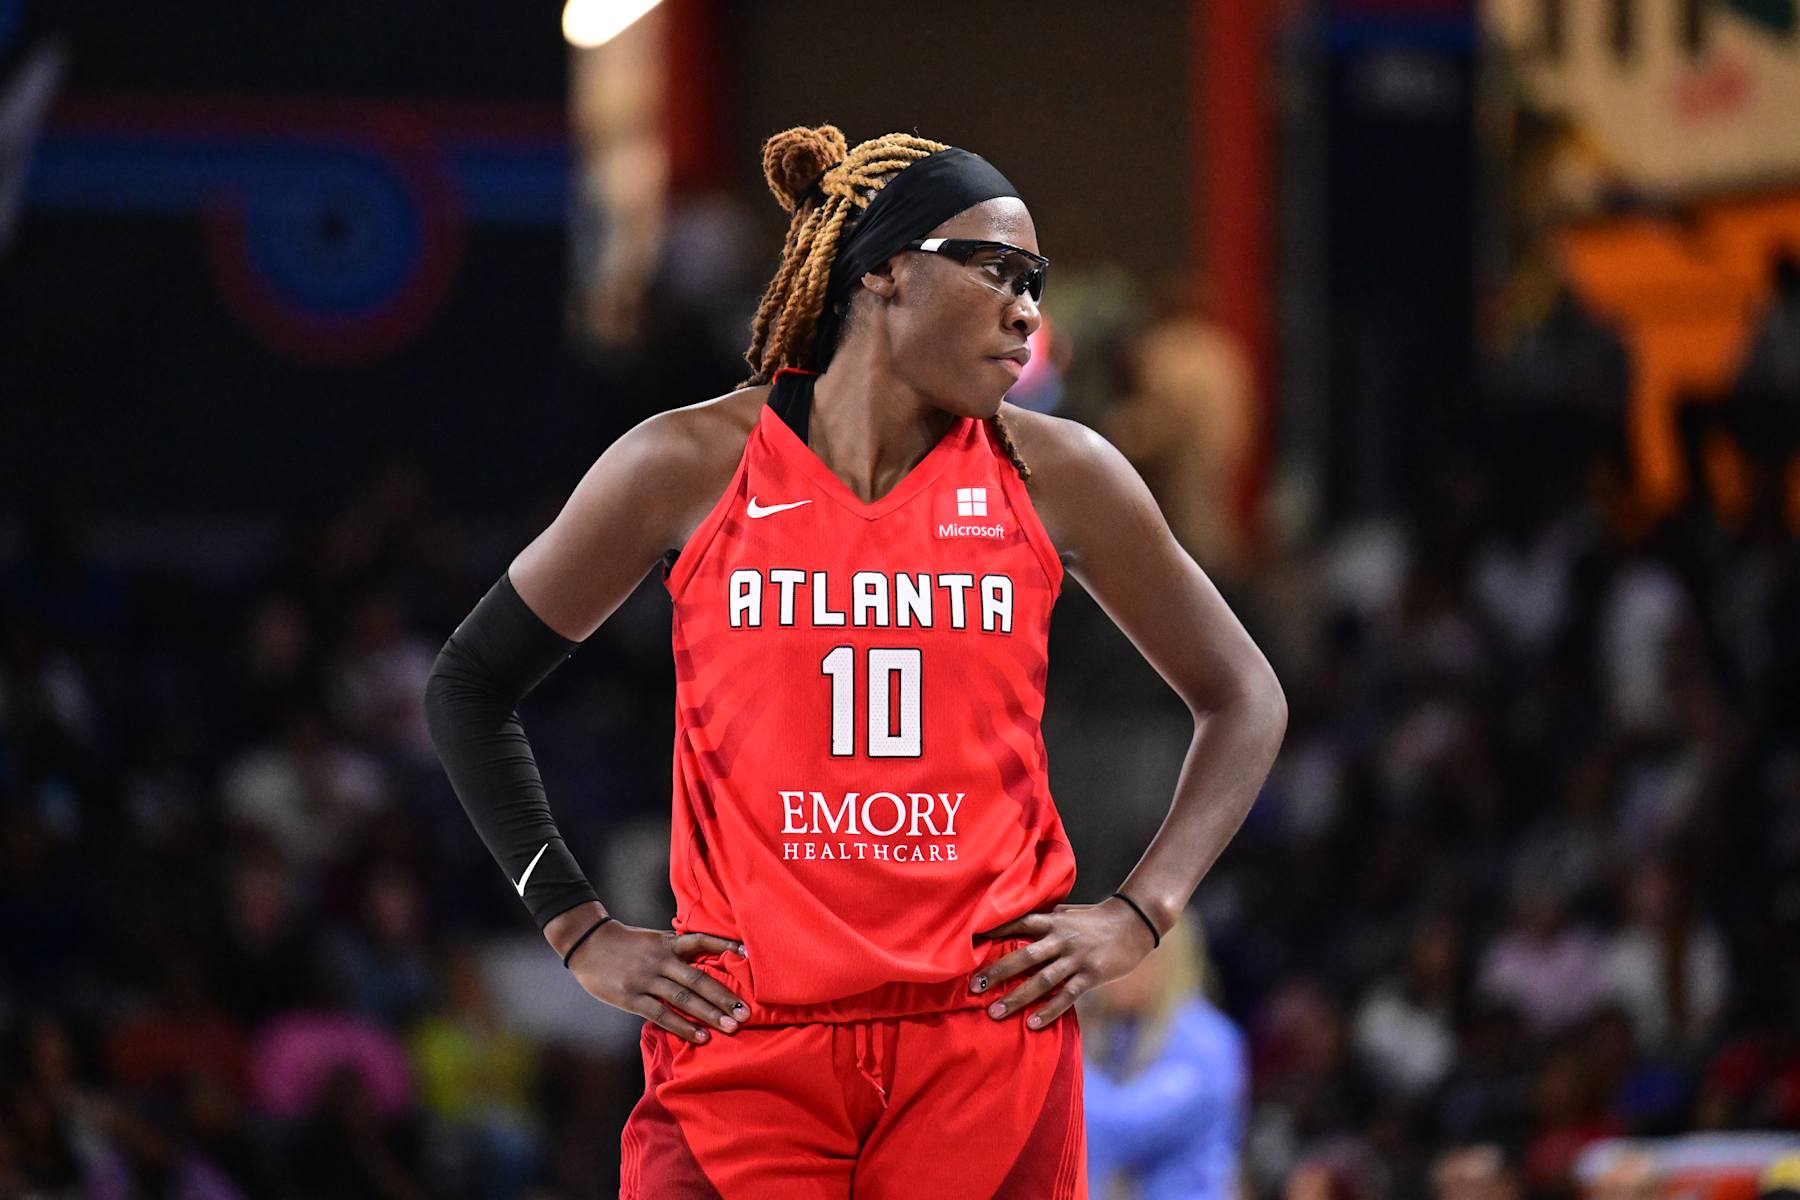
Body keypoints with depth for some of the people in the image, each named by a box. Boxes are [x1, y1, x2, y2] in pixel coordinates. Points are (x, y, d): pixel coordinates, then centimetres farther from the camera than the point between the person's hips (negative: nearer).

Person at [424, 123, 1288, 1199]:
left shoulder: (1053, 475, 5)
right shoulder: (691, 465, 1)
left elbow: (1243, 697, 17)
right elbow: (469, 686, 11)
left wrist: (1140, 917, 5)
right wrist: (581, 933, 5)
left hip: (991, 1048, 1)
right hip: (742, 1049, -1)